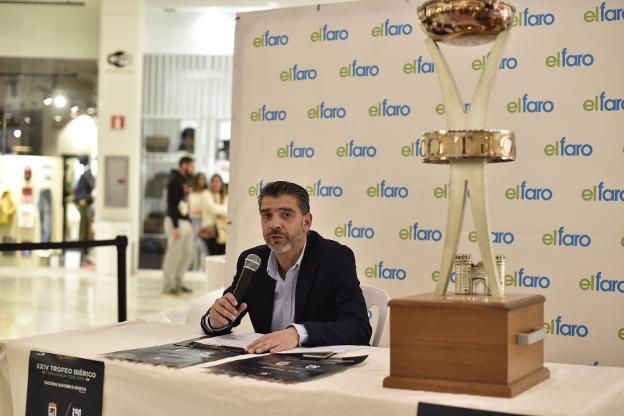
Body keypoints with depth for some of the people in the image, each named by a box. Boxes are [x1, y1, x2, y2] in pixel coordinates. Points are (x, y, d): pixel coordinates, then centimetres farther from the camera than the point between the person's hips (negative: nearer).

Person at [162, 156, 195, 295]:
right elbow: (172, 204, -17)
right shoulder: (174, 181, -12)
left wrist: (189, 221, 12)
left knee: (187, 254, 11)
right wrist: (175, 226, -21)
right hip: (176, 222, -9)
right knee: (174, 255, -5)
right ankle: (168, 285, 3)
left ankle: (177, 283, 21)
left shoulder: (184, 181, 16)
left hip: (185, 222, 9)